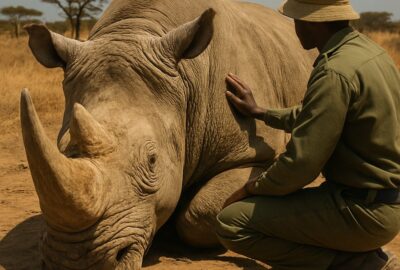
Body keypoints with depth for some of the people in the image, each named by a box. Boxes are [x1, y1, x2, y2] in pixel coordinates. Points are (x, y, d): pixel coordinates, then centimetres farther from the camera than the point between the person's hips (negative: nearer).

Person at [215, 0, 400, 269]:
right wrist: (259, 112, 30)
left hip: (361, 211, -10)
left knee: (232, 223, -10)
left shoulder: (334, 73, -22)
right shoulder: (368, 50, 8)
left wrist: (252, 188, -5)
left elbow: (301, 164, -23)